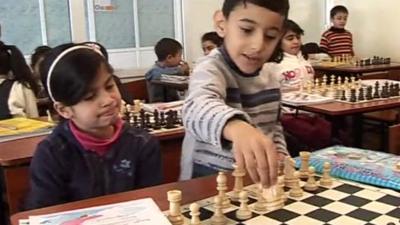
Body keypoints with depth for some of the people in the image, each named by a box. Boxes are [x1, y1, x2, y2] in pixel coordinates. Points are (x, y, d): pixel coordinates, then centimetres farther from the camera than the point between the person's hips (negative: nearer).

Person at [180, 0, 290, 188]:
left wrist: (279, 156, 2)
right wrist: (236, 128, -55)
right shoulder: (211, 71, -15)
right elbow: (198, 108, -37)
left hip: (260, 180, 5)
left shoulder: (270, 81, 5)